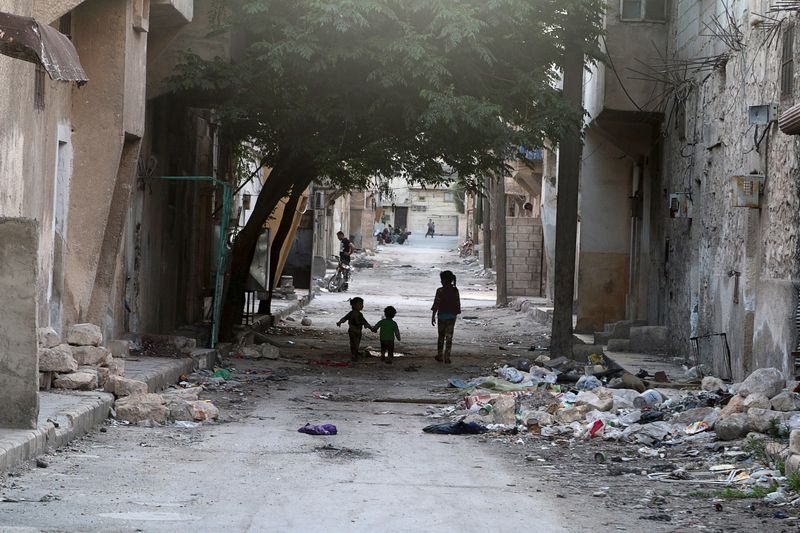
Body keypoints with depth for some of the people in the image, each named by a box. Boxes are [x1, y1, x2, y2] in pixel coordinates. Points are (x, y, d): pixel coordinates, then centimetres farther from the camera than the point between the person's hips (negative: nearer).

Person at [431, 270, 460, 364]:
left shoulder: (440, 291, -12)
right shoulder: (455, 291, -1)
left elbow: (436, 304, -11)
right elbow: (457, 305, 5)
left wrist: (433, 316, -5)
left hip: (442, 315, -2)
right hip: (452, 316, 2)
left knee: (441, 336, 13)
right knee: (449, 337, 3)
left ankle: (439, 356, 20)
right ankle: (447, 357, 0)